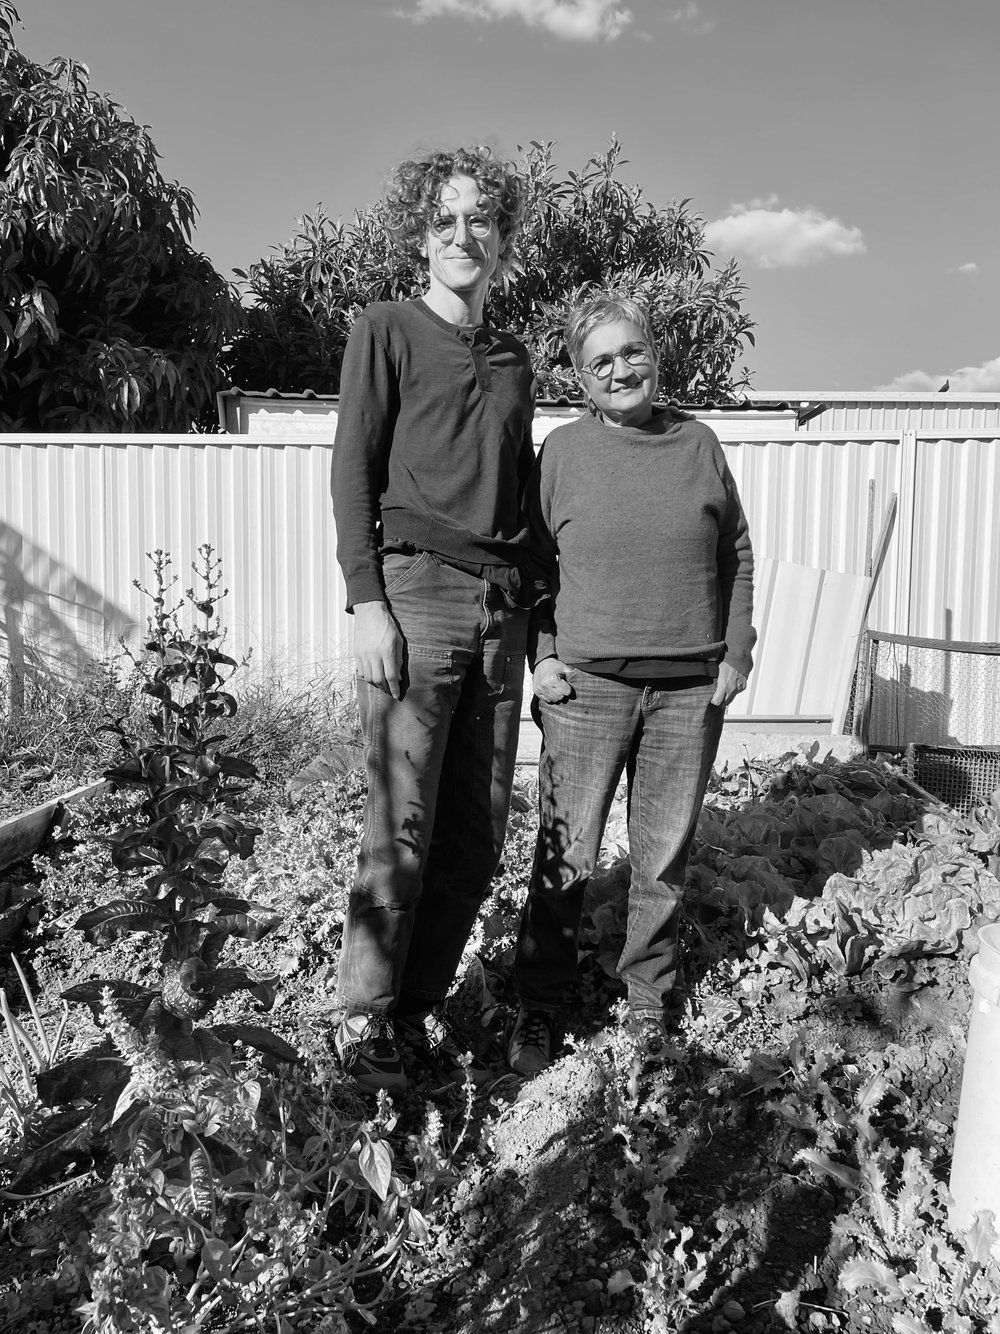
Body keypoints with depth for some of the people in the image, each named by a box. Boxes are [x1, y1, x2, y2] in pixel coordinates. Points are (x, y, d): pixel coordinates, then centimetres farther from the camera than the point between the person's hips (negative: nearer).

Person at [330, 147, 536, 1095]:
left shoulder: (512, 358, 21)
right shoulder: (386, 331, 5)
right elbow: (352, 472, -2)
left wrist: (529, 602, 15)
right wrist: (367, 602, -11)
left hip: (500, 608, 6)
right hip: (414, 593, -5)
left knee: (476, 836, 5)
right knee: (401, 830, -6)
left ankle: (423, 1009, 19)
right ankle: (361, 1022, 10)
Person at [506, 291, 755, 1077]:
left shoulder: (698, 444, 7)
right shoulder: (563, 452, 1)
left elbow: (736, 556, 12)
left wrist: (736, 655, 5)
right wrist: (540, 656, -3)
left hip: (690, 688, 2)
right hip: (586, 685, -2)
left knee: (665, 857, 10)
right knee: (567, 857, 1)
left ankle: (650, 998, 27)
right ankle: (540, 1007, 17)